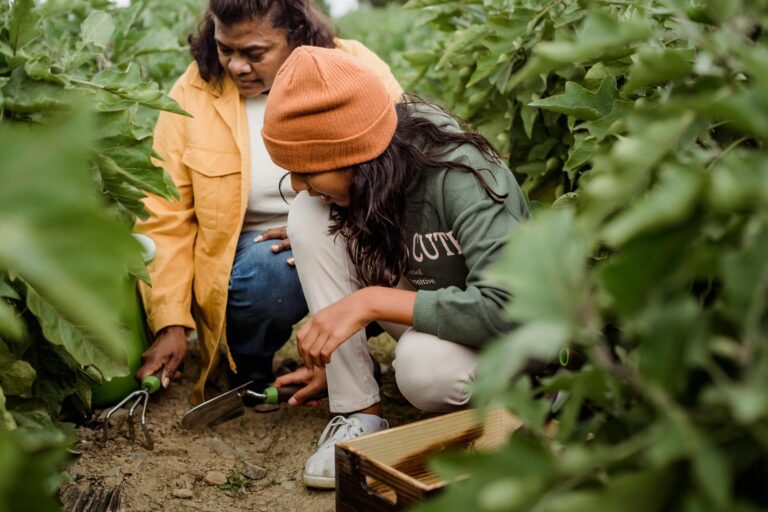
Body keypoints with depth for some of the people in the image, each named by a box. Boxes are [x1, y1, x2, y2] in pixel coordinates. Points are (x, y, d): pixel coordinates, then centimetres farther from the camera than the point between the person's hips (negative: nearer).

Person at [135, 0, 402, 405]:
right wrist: (171, 325, -13)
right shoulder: (193, 93, -6)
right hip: (252, 252, 0)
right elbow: (166, 218, -6)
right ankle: (249, 370, 1)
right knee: (272, 273, -33)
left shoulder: (357, 68, -8)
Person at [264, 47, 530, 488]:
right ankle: (361, 413, -12)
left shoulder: (459, 176, -31)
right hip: (423, 296, 6)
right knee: (311, 215, -17)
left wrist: (372, 302, -37)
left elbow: (508, 309, -38)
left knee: (423, 364, -40)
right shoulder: (361, 182, -13)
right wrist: (337, 357, 6)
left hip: (504, 334, -5)